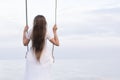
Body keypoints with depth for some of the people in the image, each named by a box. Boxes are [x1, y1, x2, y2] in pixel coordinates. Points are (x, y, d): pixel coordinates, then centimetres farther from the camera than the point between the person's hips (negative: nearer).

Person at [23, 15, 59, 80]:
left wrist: (24, 31, 16)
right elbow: (57, 43, -3)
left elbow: (25, 43, 7)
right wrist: (55, 31, 4)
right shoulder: (46, 33, -10)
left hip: (32, 59, 1)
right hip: (44, 59, -1)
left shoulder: (31, 32, -7)